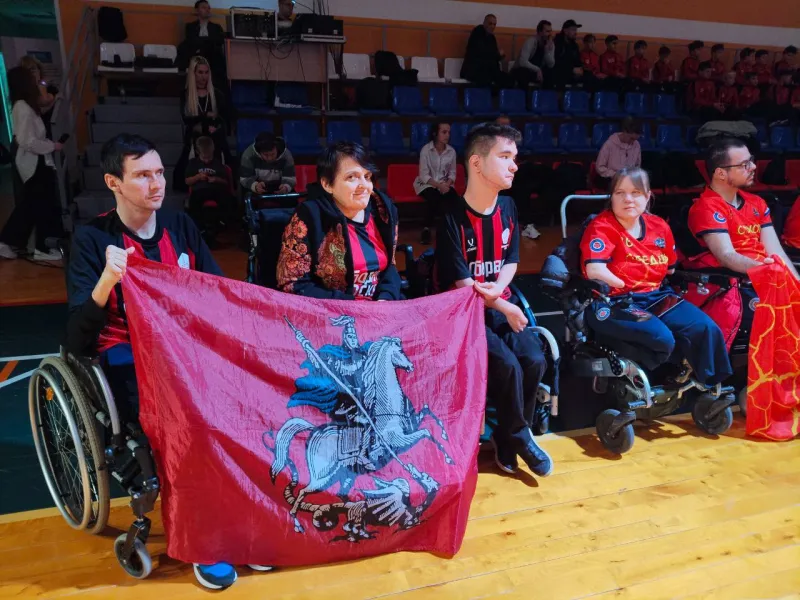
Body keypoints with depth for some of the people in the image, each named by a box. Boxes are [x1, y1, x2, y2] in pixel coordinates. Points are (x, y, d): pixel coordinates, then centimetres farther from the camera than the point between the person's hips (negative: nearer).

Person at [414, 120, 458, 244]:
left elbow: (452, 173, 6)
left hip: (444, 184, 3)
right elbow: (424, 175, -14)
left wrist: (447, 184, -15)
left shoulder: (451, 151, 1)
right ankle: (427, 228, -15)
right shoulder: (426, 149, -10)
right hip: (426, 183, -3)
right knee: (434, 198, -34)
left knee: (454, 198, -27)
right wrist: (439, 185, -25)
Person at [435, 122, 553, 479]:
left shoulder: (507, 207, 5)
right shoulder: (453, 219, -16)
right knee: (507, 365, -24)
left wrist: (498, 288, -12)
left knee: (535, 361, -15)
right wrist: (503, 308, -14)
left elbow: (511, 260, 10)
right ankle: (519, 435, 4)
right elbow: (460, 284, -15)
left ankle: (506, 439, 5)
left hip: (501, 303, 6)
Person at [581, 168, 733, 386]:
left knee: (706, 329, -8)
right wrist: (626, 286, -11)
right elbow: (595, 271, -23)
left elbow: (670, 268, 24)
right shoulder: (602, 227, -9)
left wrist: (652, 286, 9)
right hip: (614, 302, -7)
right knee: (662, 339, -30)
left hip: (655, 297, 7)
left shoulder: (659, 226, 11)